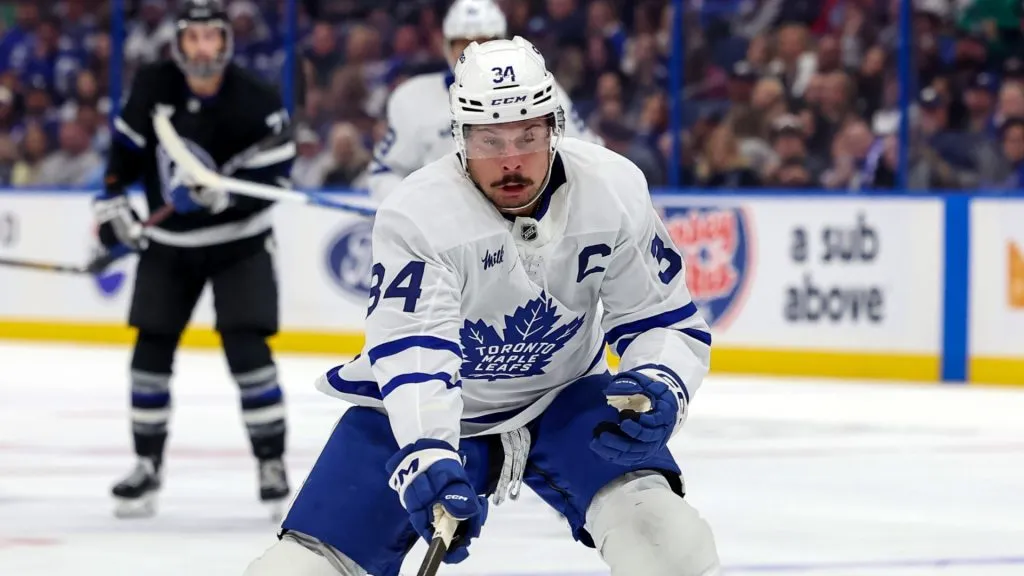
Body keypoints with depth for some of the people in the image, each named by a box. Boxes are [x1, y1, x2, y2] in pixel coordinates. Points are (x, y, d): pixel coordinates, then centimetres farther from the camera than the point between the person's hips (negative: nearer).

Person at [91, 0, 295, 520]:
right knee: (152, 350, 1)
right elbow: (126, 146, 7)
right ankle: (148, 466, 13)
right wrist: (112, 204, 2)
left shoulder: (255, 103, -19)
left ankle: (271, 463, -3)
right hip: (168, 242, 4)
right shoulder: (153, 89, -8)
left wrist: (221, 193, -35)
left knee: (245, 347, -14)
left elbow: (268, 179, -21)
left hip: (238, 242, -4)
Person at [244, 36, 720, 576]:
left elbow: (667, 322, -9)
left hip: (561, 399, 2)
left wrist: (658, 388, -31)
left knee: (659, 529, -24)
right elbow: (412, 351, -38)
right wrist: (428, 455, -56)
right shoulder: (416, 214, -27)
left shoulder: (614, 191, -18)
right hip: (422, 410, -2)